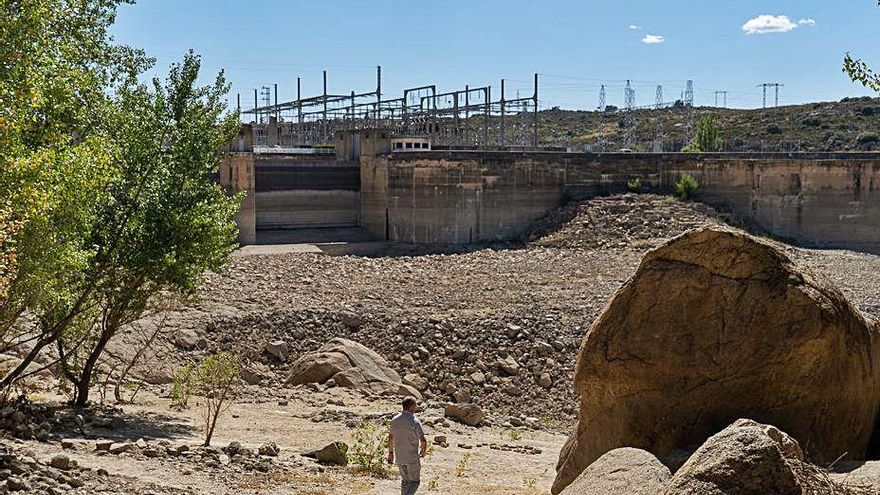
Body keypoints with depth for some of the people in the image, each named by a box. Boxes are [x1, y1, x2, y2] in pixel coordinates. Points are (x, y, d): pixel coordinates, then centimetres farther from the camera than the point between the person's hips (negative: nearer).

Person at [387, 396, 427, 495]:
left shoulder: (395, 420, 1)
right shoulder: (414, 422, -19)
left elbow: (390, 437, 13)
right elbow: (423, 441, -20)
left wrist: (391, 452, 24)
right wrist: (423, 452, 0)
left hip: (399, 457, 6)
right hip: (412, 457, -6)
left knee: (405, 480, 21)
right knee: (415, 482, 7)